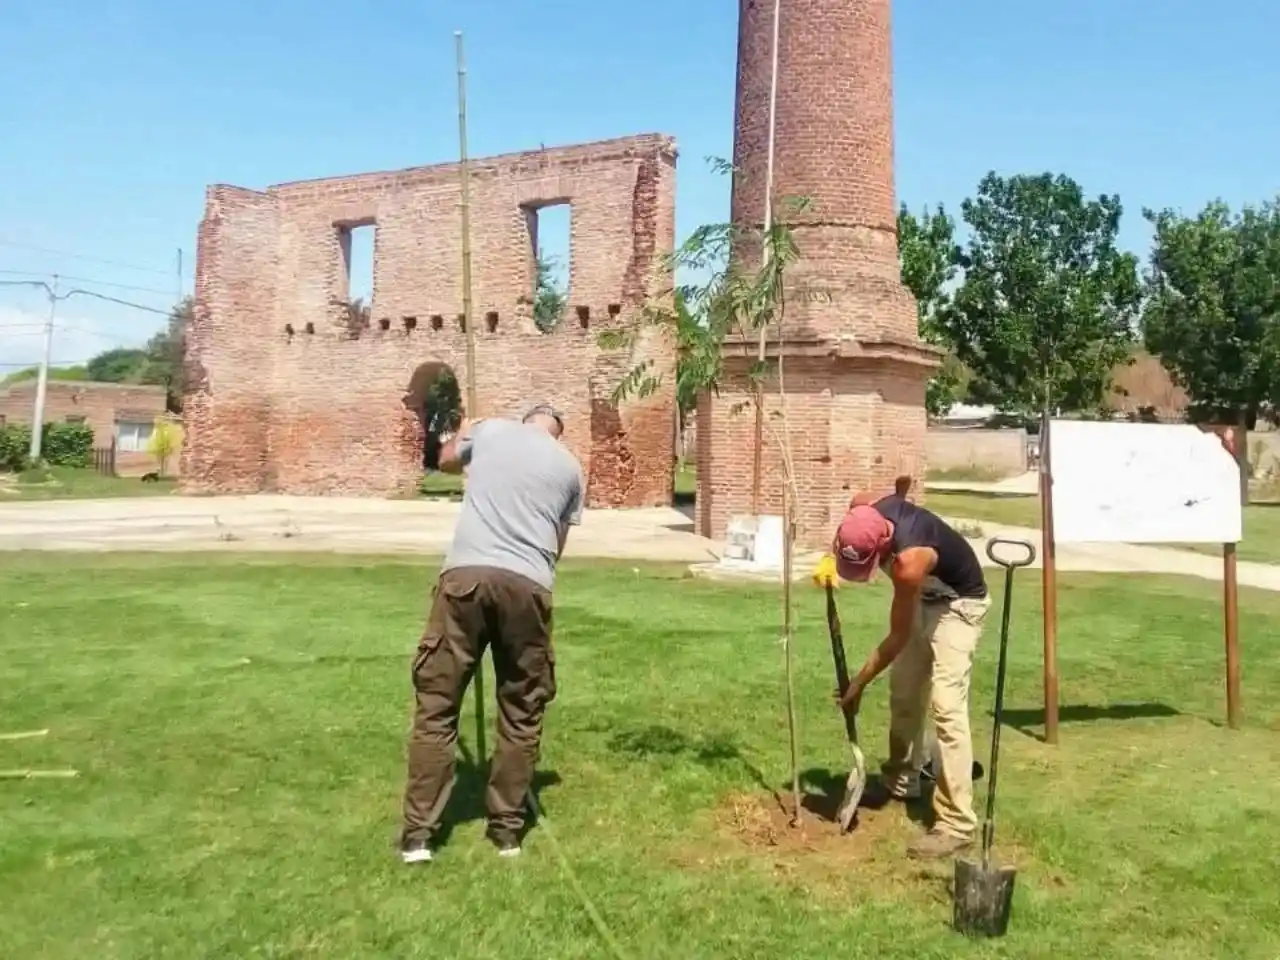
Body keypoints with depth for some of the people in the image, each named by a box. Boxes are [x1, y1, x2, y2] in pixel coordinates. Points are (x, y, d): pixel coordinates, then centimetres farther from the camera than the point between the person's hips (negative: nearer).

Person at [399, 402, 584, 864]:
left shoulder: (490, 430, 17)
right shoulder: (569, 466, 18)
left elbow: (446, 460, 37)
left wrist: (463, 434, 57)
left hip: (465, 574, 0)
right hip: (527, 585, 0)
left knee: (436, 707, 8)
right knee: (521, 714, 14)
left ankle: (418, 833, 10)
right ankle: (507, 829, 20)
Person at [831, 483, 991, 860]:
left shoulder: (910, 562, -40)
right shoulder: (863, 509, -22)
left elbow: (897, 637, -27)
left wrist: (858, 683, -16)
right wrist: (831, 558, -3)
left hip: (958, 605, -8)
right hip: (924, 598, 8)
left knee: (945, 706, -17)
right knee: (904, 693, 15)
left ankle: (956, 824, -15)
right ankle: (902, 781, 33)